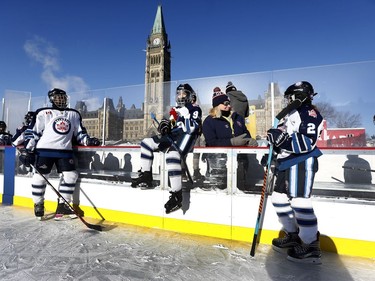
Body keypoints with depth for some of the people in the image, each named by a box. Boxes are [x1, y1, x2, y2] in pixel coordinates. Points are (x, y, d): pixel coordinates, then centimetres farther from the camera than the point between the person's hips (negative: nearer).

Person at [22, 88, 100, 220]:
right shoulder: (43, 113, 4)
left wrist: (88, 140, -3)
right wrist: (29, 150, -2)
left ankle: (62, 207, 7)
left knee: (70, 175, -5)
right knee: (40, 177, -1)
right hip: (45, 149, -3)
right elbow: (32, 132, 3)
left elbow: (79, 132, 16)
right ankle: (38, 205, 22)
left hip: (65, 150, 3)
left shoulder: (74, 114, 14)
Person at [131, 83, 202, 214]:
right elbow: (170, 128, 25)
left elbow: (191, 129, -12)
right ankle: (146, 177, 4)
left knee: (172, 154, -39)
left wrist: (186, 115, -18)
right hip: (171, 137, 9)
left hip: (185, 140, -8)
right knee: (146, 142, 3)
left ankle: (177, 196, -34)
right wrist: (165, 126, 4)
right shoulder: (176, 110, 24)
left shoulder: (195, 110, 1)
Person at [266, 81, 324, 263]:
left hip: (301, 162, -10)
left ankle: (311, 246, 4)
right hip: (287, 163, 10)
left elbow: (307, 142, -22)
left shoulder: (309, 112, -8)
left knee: (299, 201, -10)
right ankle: (293, 236, 26)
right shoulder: (292, 114, 22)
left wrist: (281, 137, -28)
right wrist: (274, 148, 16)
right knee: (279, 198, 12)